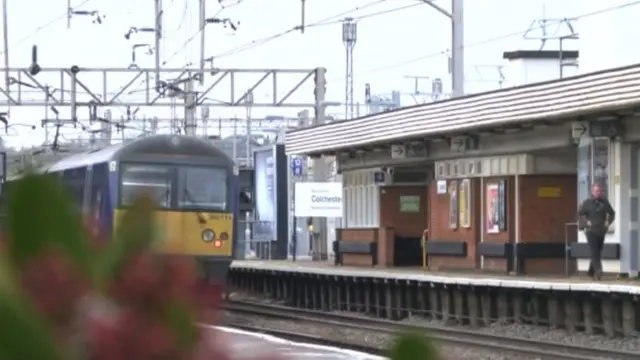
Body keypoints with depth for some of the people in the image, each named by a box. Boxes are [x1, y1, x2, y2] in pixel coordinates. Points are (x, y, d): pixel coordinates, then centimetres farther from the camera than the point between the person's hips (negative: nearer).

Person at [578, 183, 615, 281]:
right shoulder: (587, 203, -2)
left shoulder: (604, 202, 6)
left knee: (597, 253, 10)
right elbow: (580, 214, 1)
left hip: (601, 231, 4)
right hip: (591, 231, -4)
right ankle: (598, 271, -25)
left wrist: (608, 222, 0)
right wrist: (586, 222, -12)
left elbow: (612, 213, 17)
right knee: (595, 253, -15)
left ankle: (591, 272, 26)